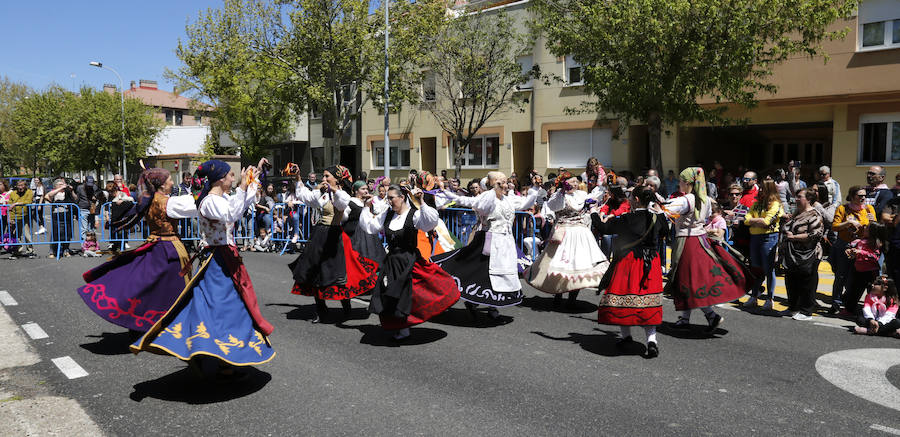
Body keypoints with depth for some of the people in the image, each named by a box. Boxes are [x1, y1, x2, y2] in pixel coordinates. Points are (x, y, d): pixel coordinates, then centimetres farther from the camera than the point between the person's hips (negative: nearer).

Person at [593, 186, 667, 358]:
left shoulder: (626, 219, -11)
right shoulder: (657, 219, 0)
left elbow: (603, 228, -3)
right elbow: (662, 235, 21)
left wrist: (595, 214, 16)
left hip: (628, 263, -3)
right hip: (651, 265, 4)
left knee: (623, 297, 11)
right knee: (648, 300, 6)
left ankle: (626, 335, 22)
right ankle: (651, 339, -7)